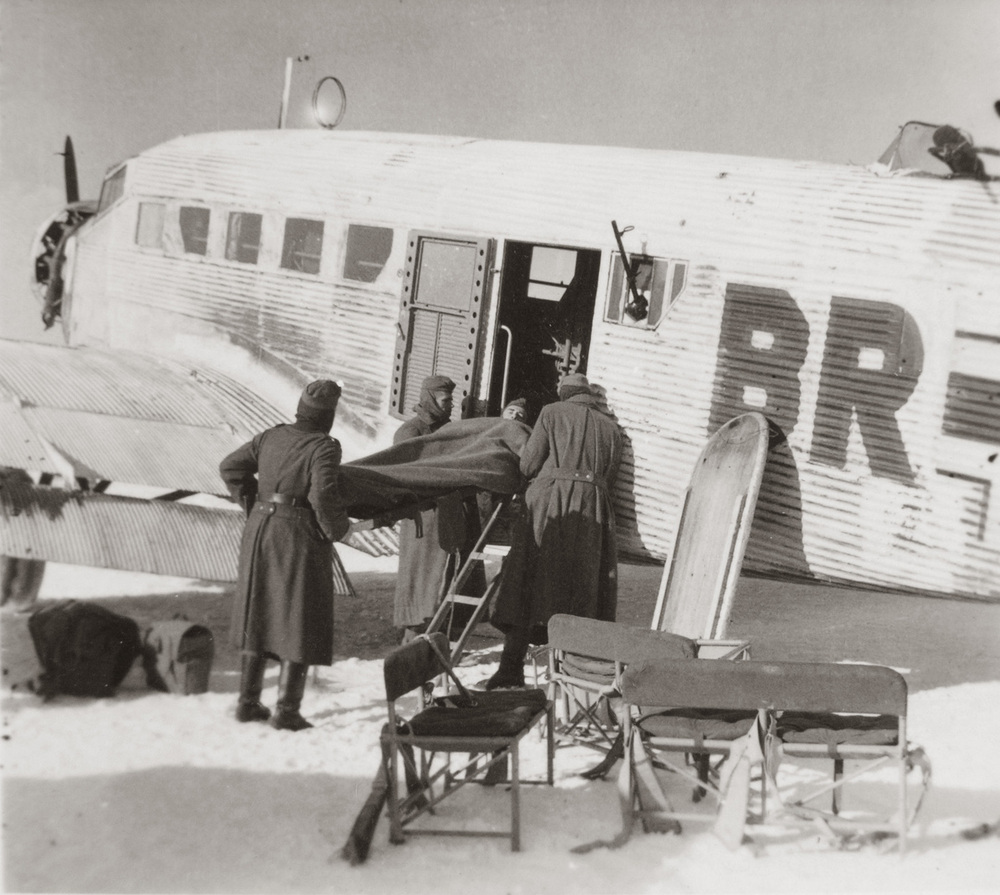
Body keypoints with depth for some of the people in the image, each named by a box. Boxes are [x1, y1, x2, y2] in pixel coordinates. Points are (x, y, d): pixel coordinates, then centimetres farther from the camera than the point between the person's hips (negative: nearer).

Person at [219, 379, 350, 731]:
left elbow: (231, 467, 10)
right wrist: (337, 528, -7)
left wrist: (253, 505, 15)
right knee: (300, 622, 4)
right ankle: (287, 710, 4)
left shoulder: (272, 437, 6)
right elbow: (323, 496, -24)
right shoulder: (323, 448, -13)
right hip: (300, 537, -6)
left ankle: (248, 702, 22)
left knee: (259, 615, 17)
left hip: (260, 530, 7)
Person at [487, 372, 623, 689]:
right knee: (581, 589, 7)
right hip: (592, 507, 3)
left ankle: (512, 666, -5)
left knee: (529, 583, -1)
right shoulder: (611, 427, 16)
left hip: (550, 500, -3)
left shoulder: (553, 412, 6)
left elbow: (528, 464, 1)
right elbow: (609, 477, 12)